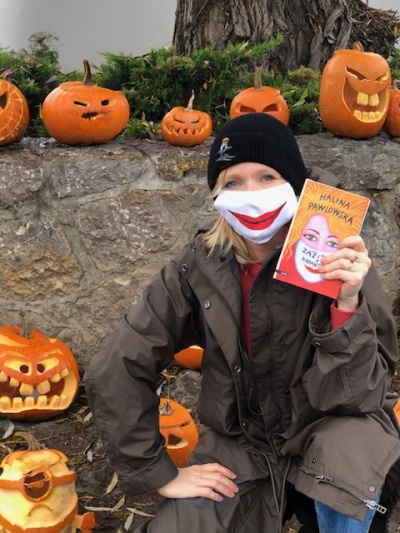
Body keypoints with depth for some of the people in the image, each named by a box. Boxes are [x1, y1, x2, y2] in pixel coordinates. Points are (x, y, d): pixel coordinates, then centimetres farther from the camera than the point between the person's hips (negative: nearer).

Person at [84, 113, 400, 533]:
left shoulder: (335, 262, -18)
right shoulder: (198, 269, -13)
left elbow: (357, 396, -20)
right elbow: (115, 372, -9)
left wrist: (348, 303, -34)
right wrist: (159, 474, -9)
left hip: (327, 438, -2)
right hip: (238, 449, 3)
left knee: (352, 445, -33)